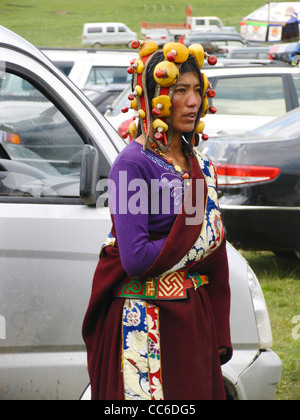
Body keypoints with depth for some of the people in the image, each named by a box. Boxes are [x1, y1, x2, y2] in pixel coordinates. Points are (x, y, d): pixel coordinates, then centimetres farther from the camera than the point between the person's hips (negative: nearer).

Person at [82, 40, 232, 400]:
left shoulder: (199, 166, 10)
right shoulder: (133, 163, -13)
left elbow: (214, 247, 12)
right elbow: (135, 258, -22)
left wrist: (220, 337, 7)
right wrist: (195, 242, -8)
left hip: (195, 316, 7)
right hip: (147, 322, -7)